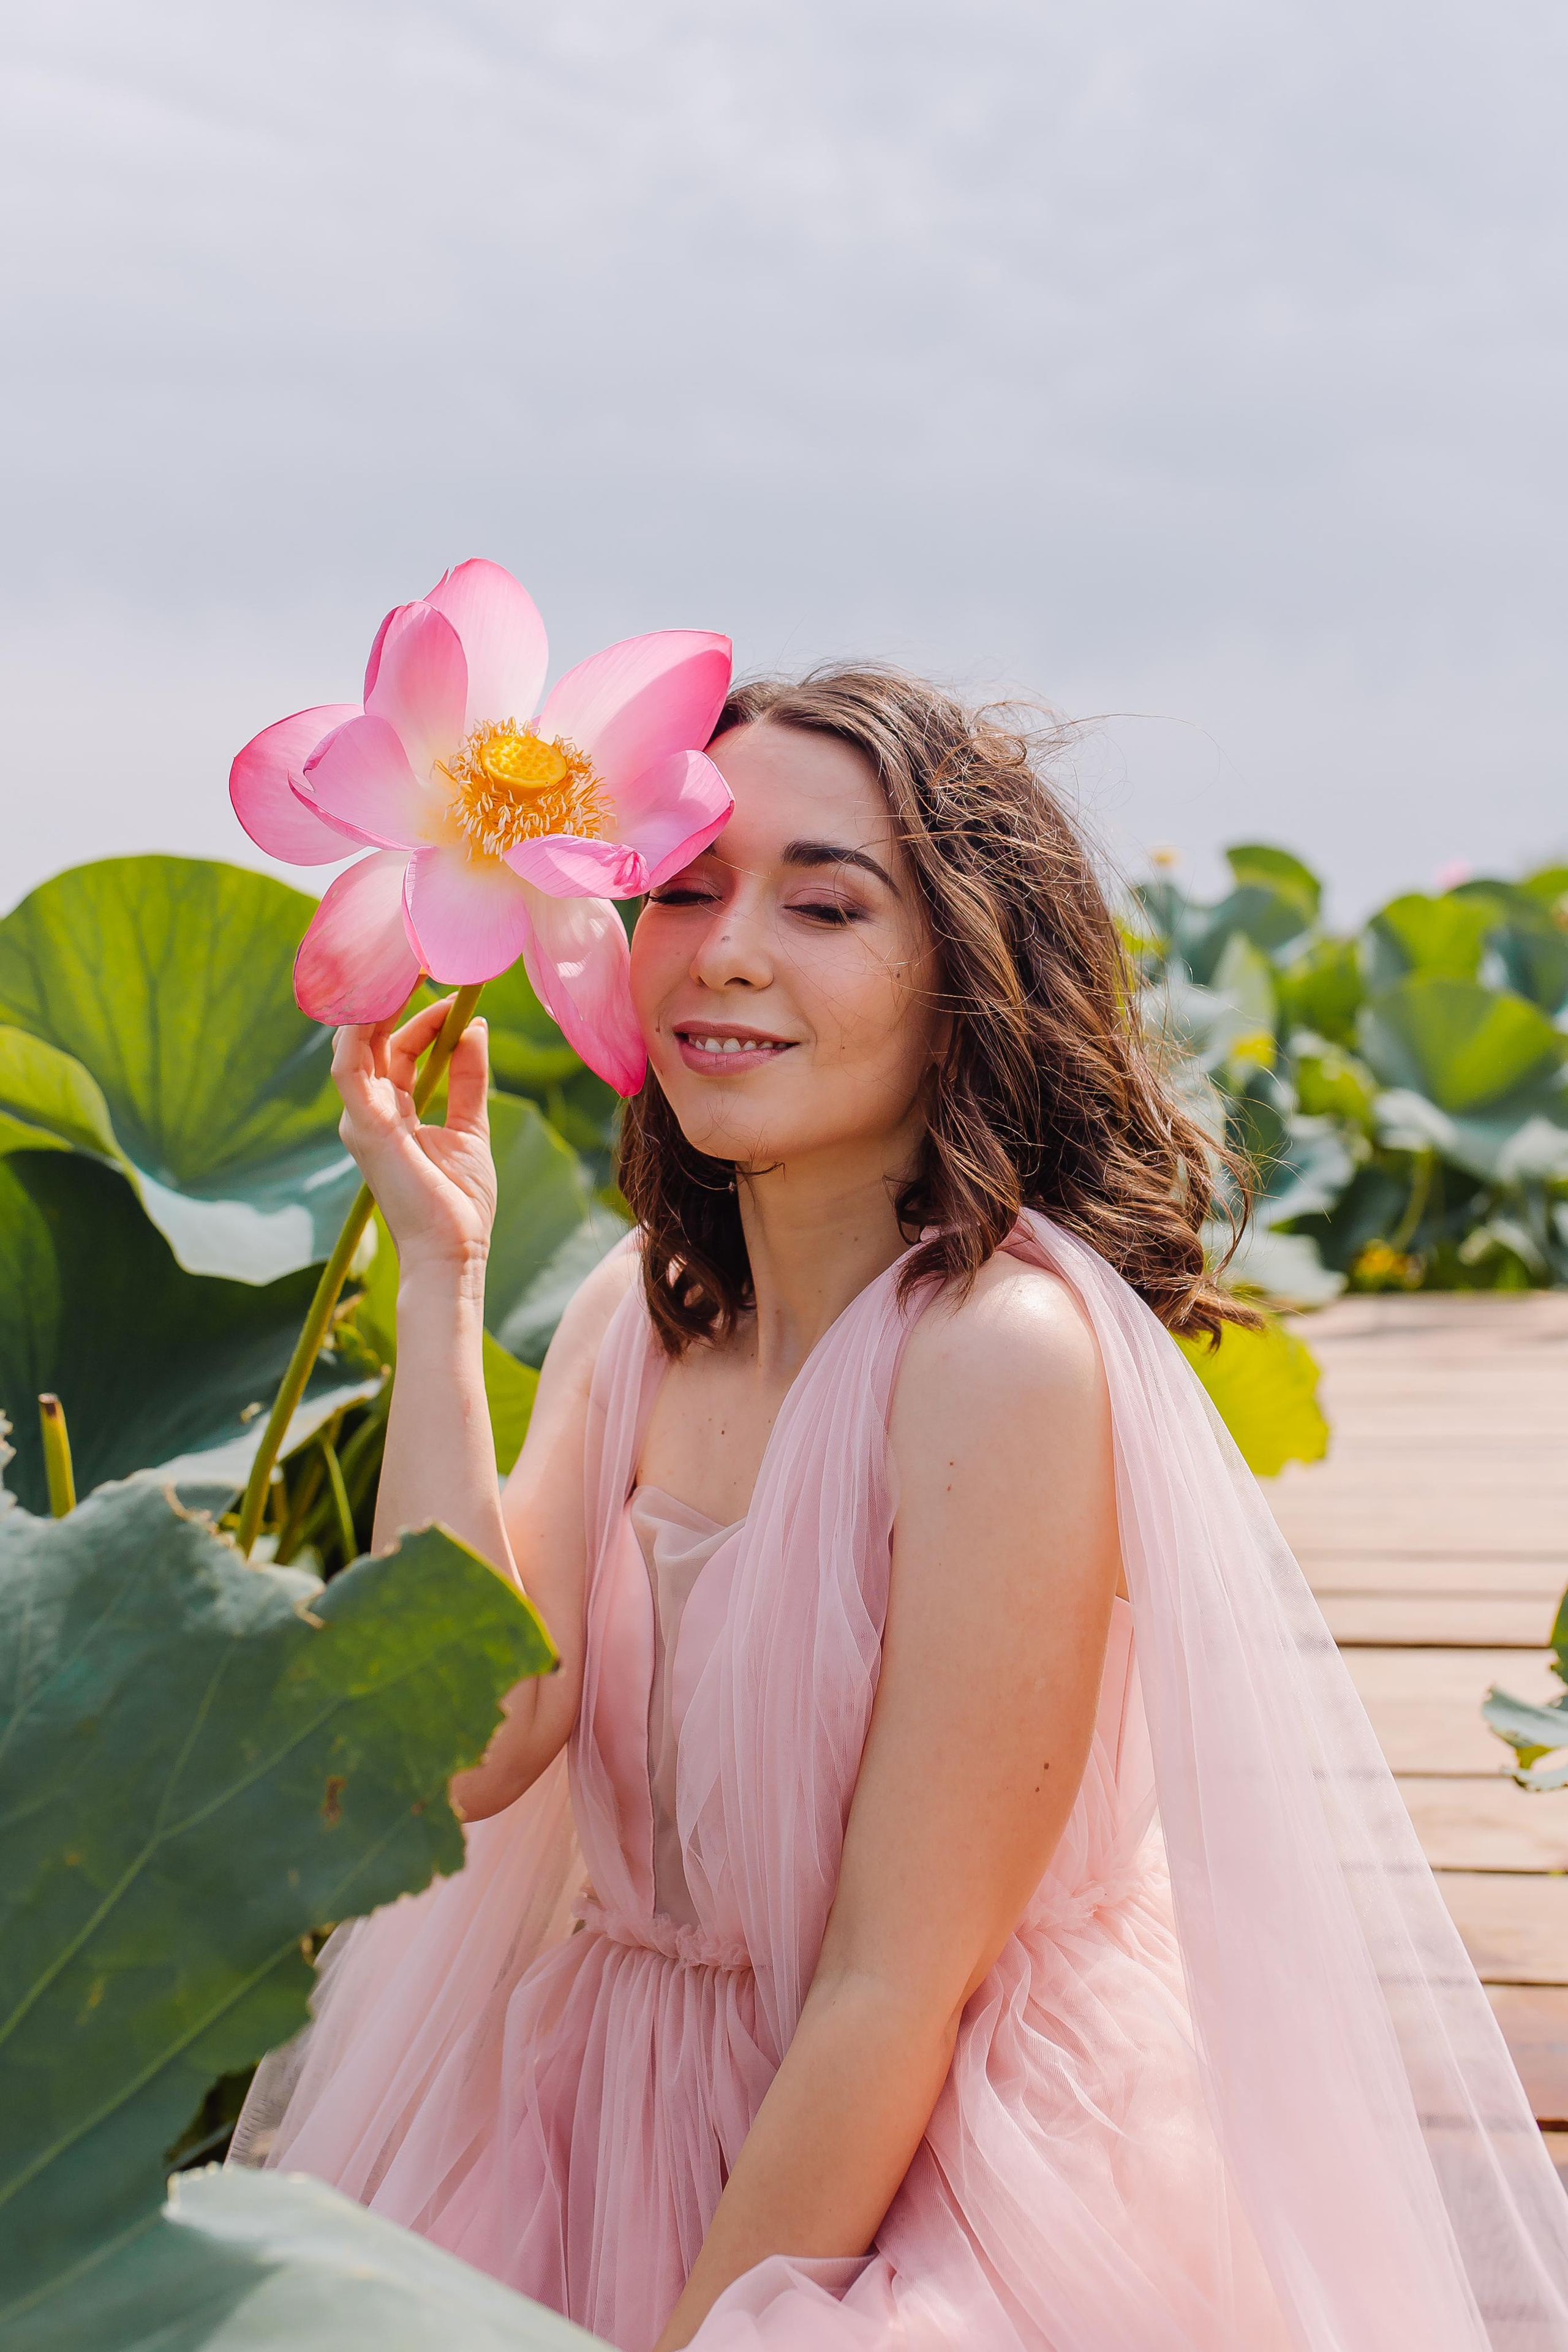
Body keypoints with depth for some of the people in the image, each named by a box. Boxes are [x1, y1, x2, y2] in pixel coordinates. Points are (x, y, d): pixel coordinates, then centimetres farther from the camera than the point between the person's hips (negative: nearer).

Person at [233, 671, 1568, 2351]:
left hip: (952, 2169, -6)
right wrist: (440, 1273, -11)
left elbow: (895, 1984, -20)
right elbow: (474, 1740, -12)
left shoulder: (1006, 1352, -22)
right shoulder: (638, 1310, 0)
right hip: (635, 2136, 6)